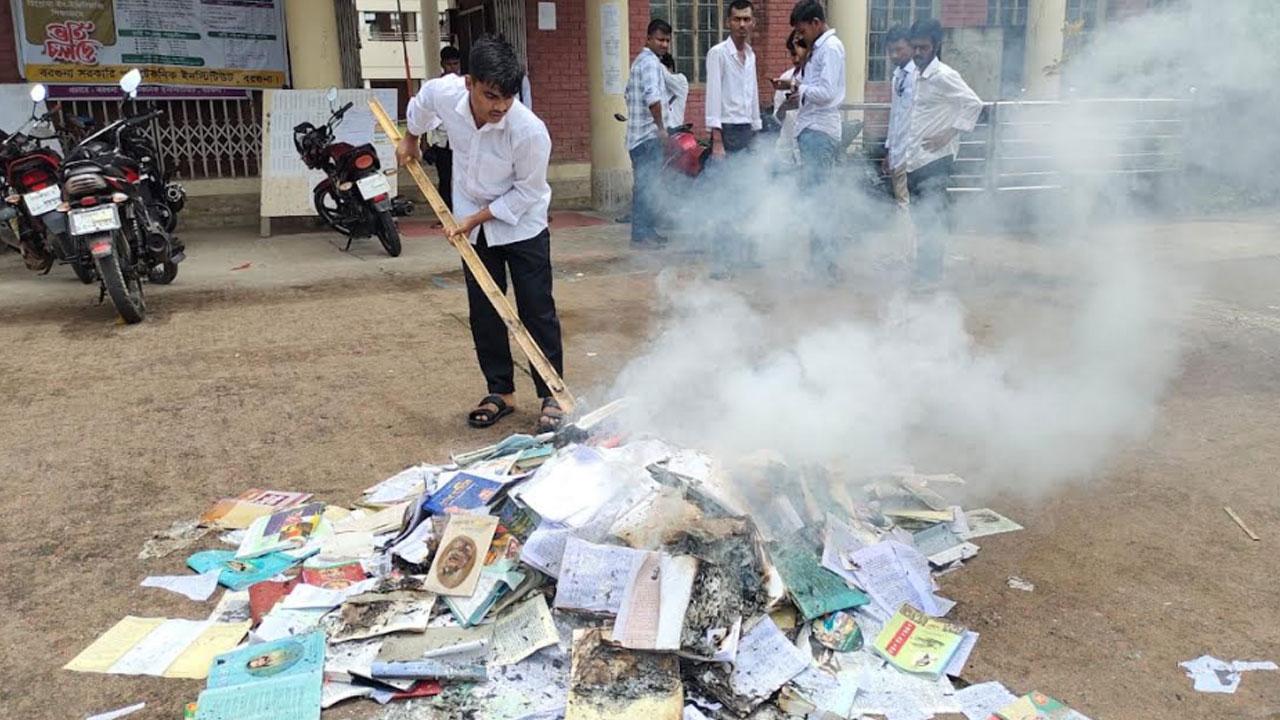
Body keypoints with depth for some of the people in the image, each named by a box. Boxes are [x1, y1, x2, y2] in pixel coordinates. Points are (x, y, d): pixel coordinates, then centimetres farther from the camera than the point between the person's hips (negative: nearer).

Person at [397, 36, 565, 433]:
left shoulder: (530, 131, -32)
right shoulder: (443, 92, -21)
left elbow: (526, 193, -19)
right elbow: (421, 102, 6)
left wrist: (477, 218, -17)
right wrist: (410, 139, 21)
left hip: (522, 225, -4)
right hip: (473, 226, 5)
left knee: (536, 312, -2)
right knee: (483, 314, 9)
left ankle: (551, 396, 9)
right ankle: (500, 392, 22)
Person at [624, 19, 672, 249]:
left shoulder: (639, 61, 20)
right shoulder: (651, 62, -11)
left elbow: (629, 93, 28)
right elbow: (652, 97, -24)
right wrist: (661, 127, -18)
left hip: (637, 135, 10)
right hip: (649, 135, -10)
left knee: (644, 185, 13)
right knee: (647, 186, -7)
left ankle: (645, 231, 18)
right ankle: (642, 234, -5)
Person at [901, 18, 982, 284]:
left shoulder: (943, 75, -11)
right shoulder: (920, 77, 15)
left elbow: (974, 104, -18)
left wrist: (948, 135, -20)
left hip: (933, 160, -9)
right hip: (917, 160, 9)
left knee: (930, 219, -6)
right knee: (921, 218, 13)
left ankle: (929, 273, 0)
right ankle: (924, 270, 22)